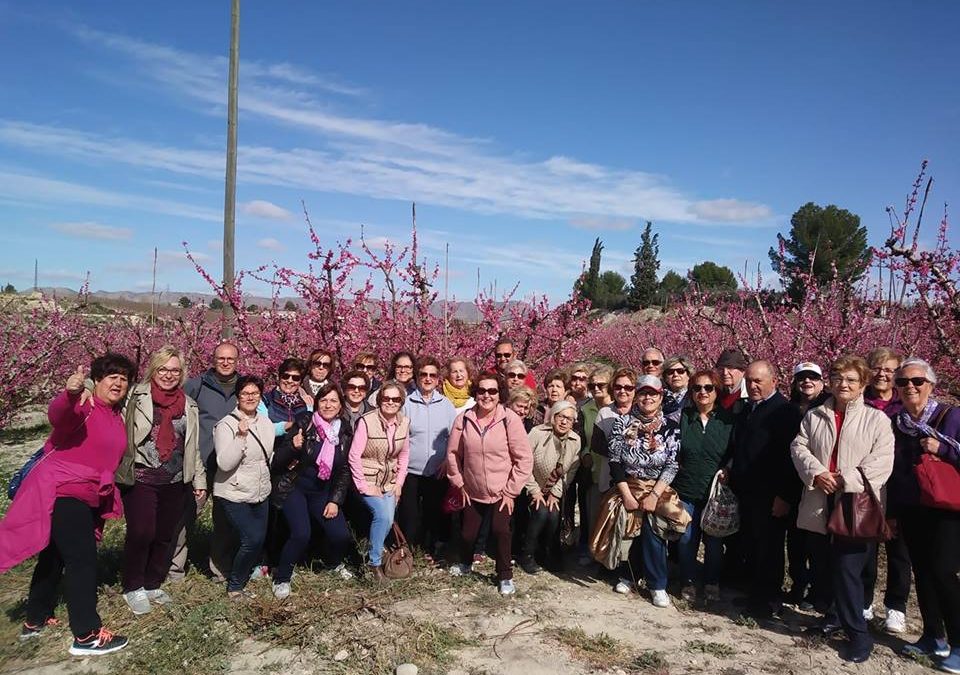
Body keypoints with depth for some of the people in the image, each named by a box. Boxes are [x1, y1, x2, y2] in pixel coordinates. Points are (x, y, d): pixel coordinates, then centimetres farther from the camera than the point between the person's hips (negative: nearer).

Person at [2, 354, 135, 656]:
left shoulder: (117, 417, 13)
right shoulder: (83, 405, -14)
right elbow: (57, 415, -38)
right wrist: (69, 394, -57)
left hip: (85, 497, 9)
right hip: (61, 492, -9)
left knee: (55, 557, 20)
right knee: (83, 560, -10)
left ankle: (35, 621, 35)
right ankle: (87, 636, -6)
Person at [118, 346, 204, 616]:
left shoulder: (189, 405, 13)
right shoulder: (135, 396, -1)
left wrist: (200, 480, 17)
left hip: (177, 483, 5)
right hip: (140, 480, -4)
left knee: (166, 536, 9)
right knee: (141, 533, -7)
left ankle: (153, 584, 29)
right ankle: (133, 588, 15)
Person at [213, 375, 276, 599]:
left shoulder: (266, 423, 6)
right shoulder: (227, 425, -14)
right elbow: (225, 463, -23)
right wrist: (241, 437, -32)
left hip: (260, 494, 7)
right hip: (234, 495, -7)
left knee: (260, 539, 8)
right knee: (252, 540, -15)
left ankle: (240, 581, 30)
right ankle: (235, 586, 8)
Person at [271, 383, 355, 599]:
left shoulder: (345, 432, 0)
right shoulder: (303, 423, -11)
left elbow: (345, 471, 5)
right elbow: (278, 459, -9)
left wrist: (335, 500, -2)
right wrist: (293, 446, -29)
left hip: (323, 491, 3)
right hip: (295, 487, -3)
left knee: (341, 536, -8)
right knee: (301, 534, -22)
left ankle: (335, 563, 27)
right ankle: (281, 578, 3)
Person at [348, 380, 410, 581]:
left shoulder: (404, 422, -3)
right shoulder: (367, 421, -18)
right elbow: (354, 456, -15)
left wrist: (399, 482, 3)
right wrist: (363, 486, -15)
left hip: (390, 482, 5)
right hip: (369, 481, -5)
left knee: (387, 521, 1)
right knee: (383, 514, -22)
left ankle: (373, 554, 30)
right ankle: (374, 562, -5)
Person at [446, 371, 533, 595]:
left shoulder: (510, 419, -17)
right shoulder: (464, 419, -8)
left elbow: (524, 459, -14)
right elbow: (453, 453, 3)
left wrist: (511, 491, -11)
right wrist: (459, 483, 3)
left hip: (501, 492, -3)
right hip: (472, 492, 3)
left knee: (501, 531, -15)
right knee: (468, 533, 13)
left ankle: (506, 577, 8)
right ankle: (465, 563, 45)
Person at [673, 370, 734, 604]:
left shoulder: (728, 420, -1)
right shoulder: (682, 417, 1)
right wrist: (679, 466, -7)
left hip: (716, 491, -1)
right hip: (686, 489, 1)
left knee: (714, 541, 8)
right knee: (686, 538, 5)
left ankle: (712, 584, 24)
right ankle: (688, 583, 21)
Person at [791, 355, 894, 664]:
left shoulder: (877, 419, 2)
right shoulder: (814, 416, 13)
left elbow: (881, 462, -7)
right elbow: (798, 447, 6)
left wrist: (845, 479, -16)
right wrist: (816, 472, -12)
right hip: (821, 504, 4)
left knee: (847, 568, -8)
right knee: (823, 565, 13)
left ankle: (858, 633, 4)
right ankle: (831, 614, 32)